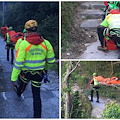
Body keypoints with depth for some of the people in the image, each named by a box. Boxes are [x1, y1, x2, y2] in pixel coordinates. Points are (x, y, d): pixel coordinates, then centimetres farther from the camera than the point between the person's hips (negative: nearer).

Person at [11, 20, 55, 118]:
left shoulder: (23, 44, -22)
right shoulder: (45, 43, -12)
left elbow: (18, 63, -23)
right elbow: (51, 60, -2)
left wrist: (13, 79, -18)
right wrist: (46, 68, 20)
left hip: (26, 73, -1)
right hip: (39, 74, 1)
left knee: (22, 84, 33)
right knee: (36, 95, 11)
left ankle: (18, 92, 66)